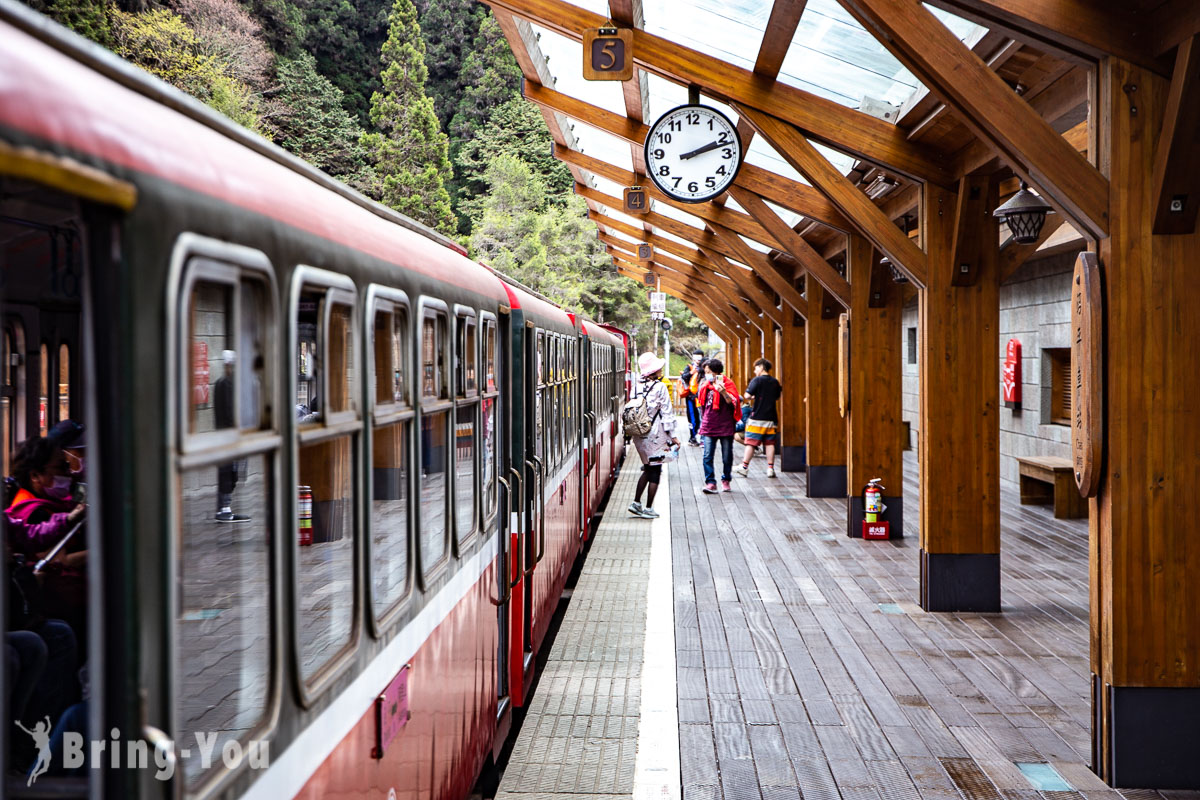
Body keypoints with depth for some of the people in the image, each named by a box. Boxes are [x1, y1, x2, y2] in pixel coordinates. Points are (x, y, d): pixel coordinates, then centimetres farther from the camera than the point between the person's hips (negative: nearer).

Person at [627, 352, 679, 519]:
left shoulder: (638, 386, 4)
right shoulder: (660, 387, -11)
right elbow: (667, 412, -10)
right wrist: (673, 435, -5)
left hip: (639, 435, 6)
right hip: (655, 434, -6)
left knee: (648, 468, 19)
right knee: (655, 471, 4)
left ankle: (636, 503, 15)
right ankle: (648, 509, 6)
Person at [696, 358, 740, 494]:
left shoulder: (727, 383, -5)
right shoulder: (706, 384, 11)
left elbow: (733, 402, -15)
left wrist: (724, 393, -29)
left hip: (725, 425, -4)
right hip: (708, 425, 4)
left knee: (727, 456, 6)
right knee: (707, 456, -7)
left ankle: (725, 480, 22)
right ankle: (710, 482, -7)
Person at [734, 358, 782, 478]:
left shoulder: (757, 380, -8)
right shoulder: (775, 382, 9)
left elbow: (747, 395, -15)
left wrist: (753, 397, 5)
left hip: (757, 417, -5)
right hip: (771, 418, 5)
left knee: (751, 442, 0)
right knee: (770, 443, 6)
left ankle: (745, 467, 3)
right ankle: (770, 468, 4)